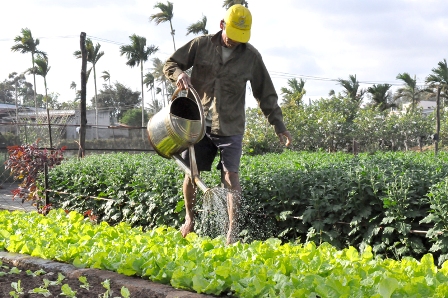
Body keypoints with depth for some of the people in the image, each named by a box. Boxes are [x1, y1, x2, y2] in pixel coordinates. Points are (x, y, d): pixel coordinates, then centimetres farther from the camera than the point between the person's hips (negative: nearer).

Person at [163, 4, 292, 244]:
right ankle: (189, 218, 28)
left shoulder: (251, 56, 0)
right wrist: (180, 74, -18)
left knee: (231, 175, -11)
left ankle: (233, 230, -8)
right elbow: (169, 64, 6)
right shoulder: (201, 45, 0)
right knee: (191, 173, 5)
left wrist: (279, 125, 2)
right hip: (198, 123, 1)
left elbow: (266, 94, 6)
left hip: (230, 127, -1)